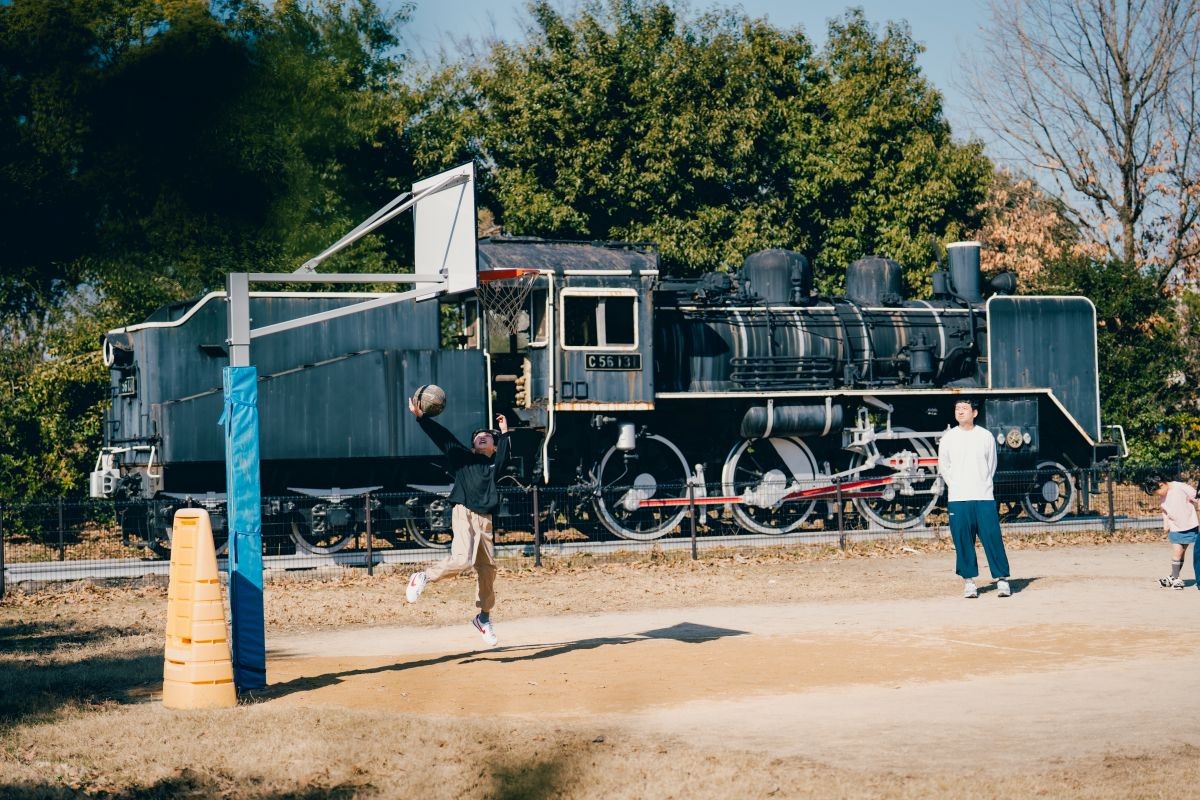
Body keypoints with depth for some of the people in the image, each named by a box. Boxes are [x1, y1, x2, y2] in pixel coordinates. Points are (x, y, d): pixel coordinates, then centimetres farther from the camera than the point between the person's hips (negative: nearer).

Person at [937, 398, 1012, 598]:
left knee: (993, 538, -5)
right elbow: (943, 468, 10)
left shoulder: (986, 436, 5)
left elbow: (992, 464, 11)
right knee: (963, 541, 0)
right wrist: (956, 487, 4)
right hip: (957, 499, 0)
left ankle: (1002, 578, 0)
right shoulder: (948, 438, 5)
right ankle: (969, 580, 8)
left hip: (984, 498, 0)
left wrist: (982, 485, 6)